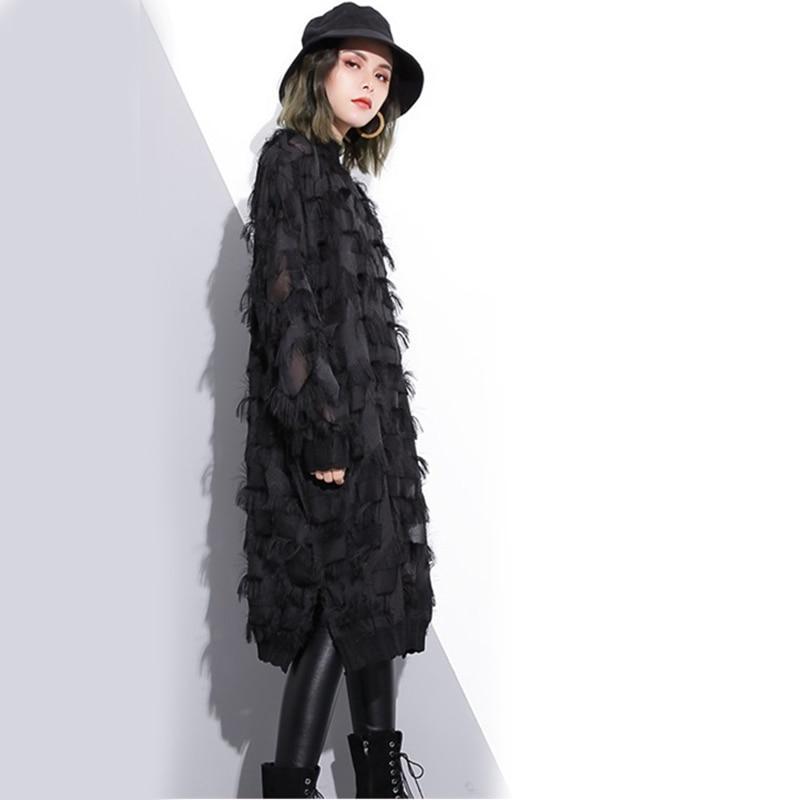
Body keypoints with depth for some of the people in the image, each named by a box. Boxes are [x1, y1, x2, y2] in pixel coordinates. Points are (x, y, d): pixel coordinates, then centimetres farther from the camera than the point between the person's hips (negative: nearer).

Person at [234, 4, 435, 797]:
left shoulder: (339, 175, 17)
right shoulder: (290, 160, -8)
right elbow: (284, 297, -17)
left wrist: (379, 425, 15)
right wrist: (320, 429, -22)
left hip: (365, 416, 9)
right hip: (324, 419, -9)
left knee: (375, 592, 11)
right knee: (347, 599, -6)